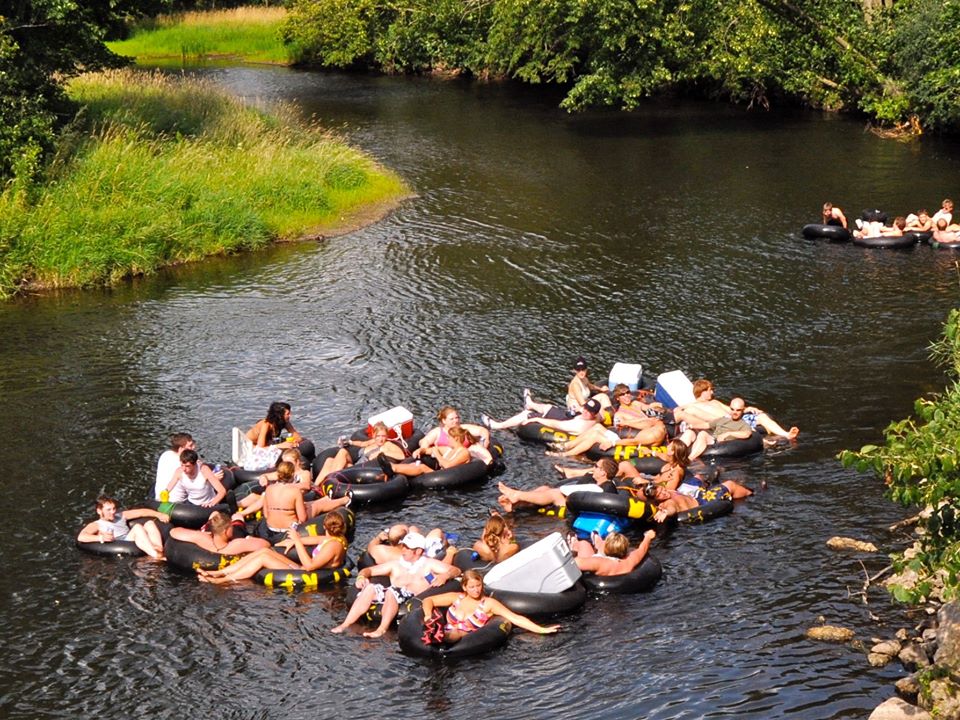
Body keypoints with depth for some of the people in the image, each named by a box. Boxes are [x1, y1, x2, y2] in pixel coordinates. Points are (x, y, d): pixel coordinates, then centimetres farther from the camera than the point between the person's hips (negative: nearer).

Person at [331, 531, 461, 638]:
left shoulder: (428, 564, 18)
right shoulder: (396, 564, 28)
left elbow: (456, 570, 9)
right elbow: (369, 570, 26)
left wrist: (444, 576, -14)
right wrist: (362, 576, 3)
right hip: (394, 596, 4)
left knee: (392, 591, -35)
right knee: (370, 588, -23)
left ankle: (382, 629, -46)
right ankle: (345, 625, -30)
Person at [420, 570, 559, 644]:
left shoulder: (488, 603, 5)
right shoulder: (456, 598, 15)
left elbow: (515, 618, 0)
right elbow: (428, 600, 21)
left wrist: (542, 630, -8)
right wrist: (428, 615, -3)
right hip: (444, 638, 3)